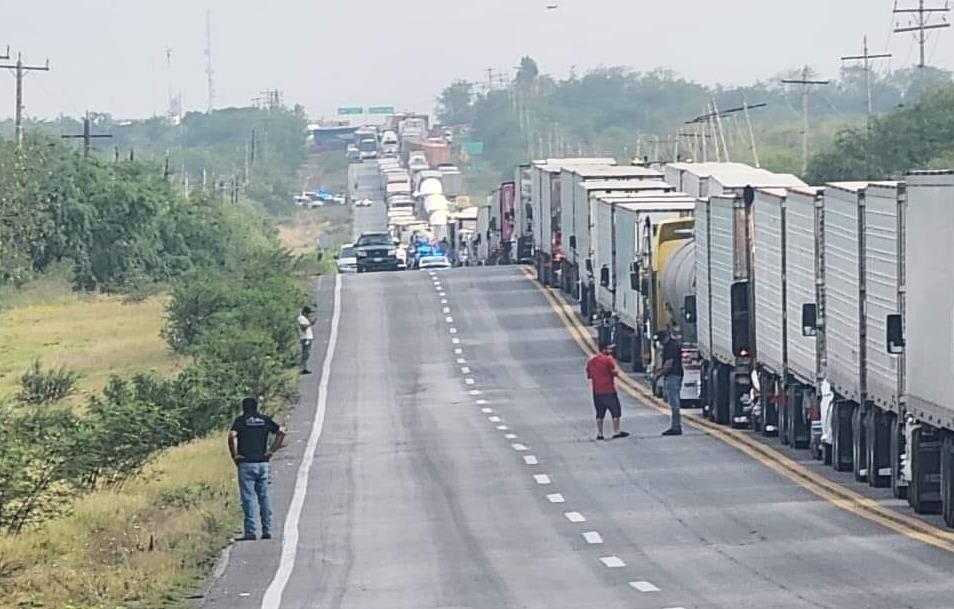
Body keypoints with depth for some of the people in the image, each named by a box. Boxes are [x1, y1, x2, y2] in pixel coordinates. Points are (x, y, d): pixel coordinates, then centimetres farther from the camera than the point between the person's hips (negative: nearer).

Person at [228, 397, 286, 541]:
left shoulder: (240, 420, -1)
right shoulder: (264, 420, 9)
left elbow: (232, 436, -17)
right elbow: (281, 432, 4)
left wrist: (234, 455, -7)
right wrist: (271, 450, 6)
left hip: (246, 464, -4)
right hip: (263, 463, 4)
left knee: (248, 498, -3)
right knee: (264, 497, 10)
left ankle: (250, 532, -7)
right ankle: (267, 530, 8)